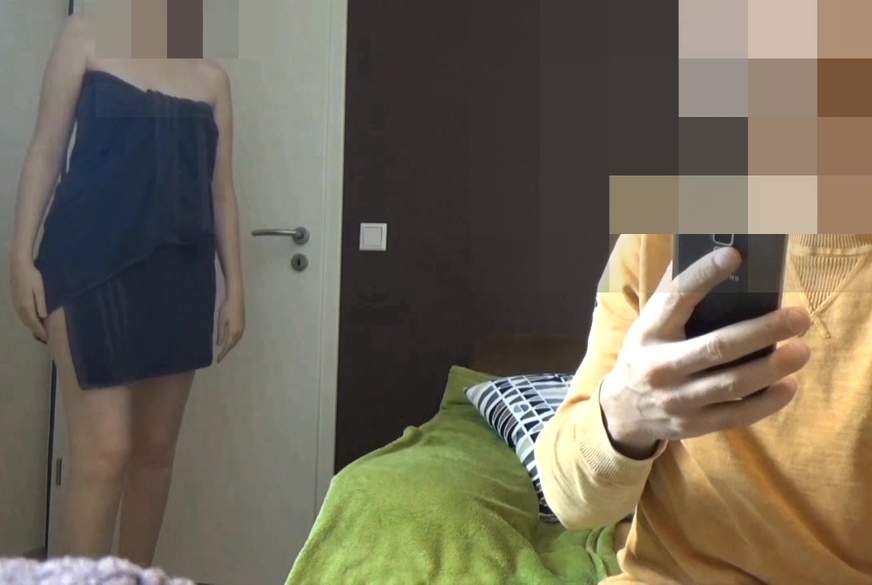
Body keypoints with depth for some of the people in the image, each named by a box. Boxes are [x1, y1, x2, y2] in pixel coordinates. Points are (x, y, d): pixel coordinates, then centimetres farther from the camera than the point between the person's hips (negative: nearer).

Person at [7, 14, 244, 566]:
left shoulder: (212, 76, 14)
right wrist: (22, 255, -5)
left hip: (180, 272, 4)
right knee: (105, 448, -11)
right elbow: (46, 151, 3)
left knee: (156, 448, 8)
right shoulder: (87, 34, 6)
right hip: (91, 260, -3)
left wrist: (235, 286, 9)